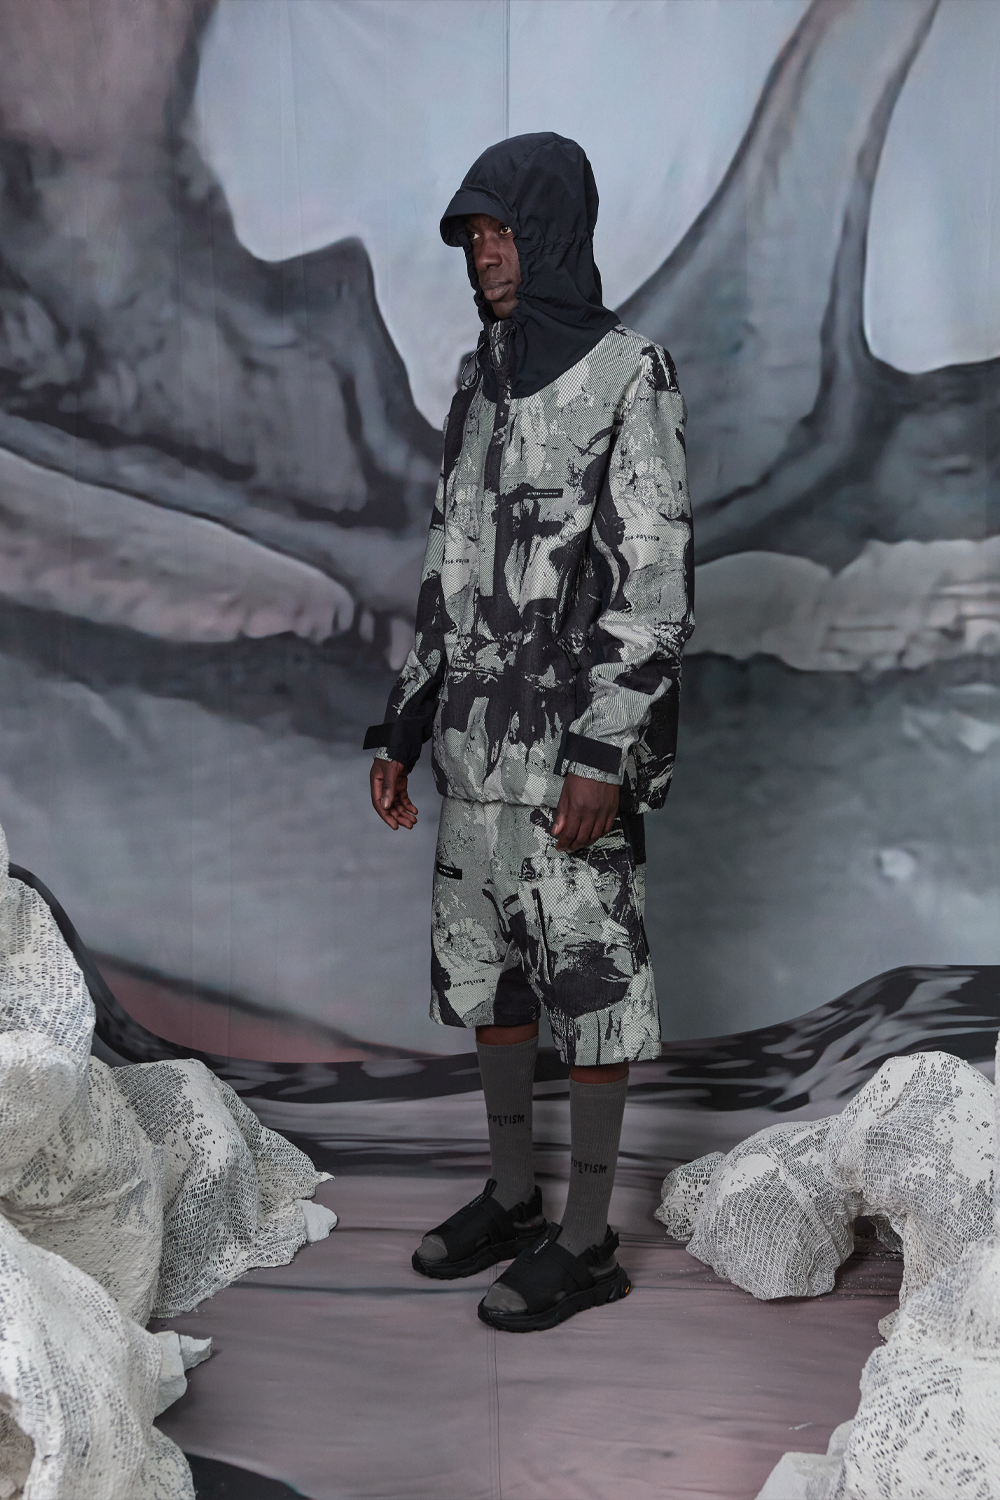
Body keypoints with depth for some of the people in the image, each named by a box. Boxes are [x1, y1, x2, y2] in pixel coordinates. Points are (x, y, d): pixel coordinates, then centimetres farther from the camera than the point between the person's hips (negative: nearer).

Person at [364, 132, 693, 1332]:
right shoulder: (481, 388, 14)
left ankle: (586, 1240, 16)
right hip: (477, 743, 8)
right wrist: (401, 729, 12)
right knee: (483, 965, 14)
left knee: (588, 978, 1)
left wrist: (606, 758, -22)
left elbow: (654, 582, -16)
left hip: (577, 745, -8)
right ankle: (511, 1196, 31)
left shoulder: (629, 377, -9)